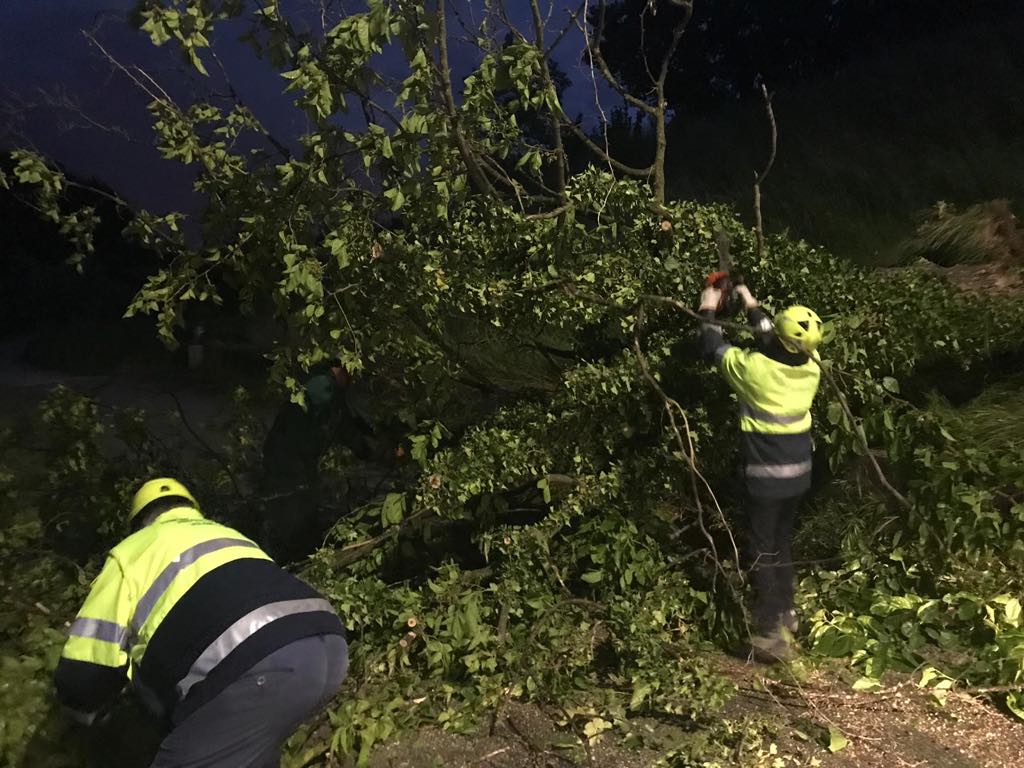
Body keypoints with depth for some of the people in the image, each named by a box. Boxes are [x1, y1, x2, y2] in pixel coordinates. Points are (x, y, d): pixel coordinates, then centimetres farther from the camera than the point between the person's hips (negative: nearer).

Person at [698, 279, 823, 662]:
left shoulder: (756, 368, -22)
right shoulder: (811, 365, -5)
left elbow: (715, 348, -4)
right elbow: (774, 343, 15)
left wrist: (709, 311, 13)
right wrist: (751, 305, 27)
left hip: (765, 475, -6)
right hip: (798, 471, 6)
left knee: (763, 550, 2)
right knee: (782, 541, 23)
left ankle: (771, 634, 3)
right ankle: (785, 612, 38)